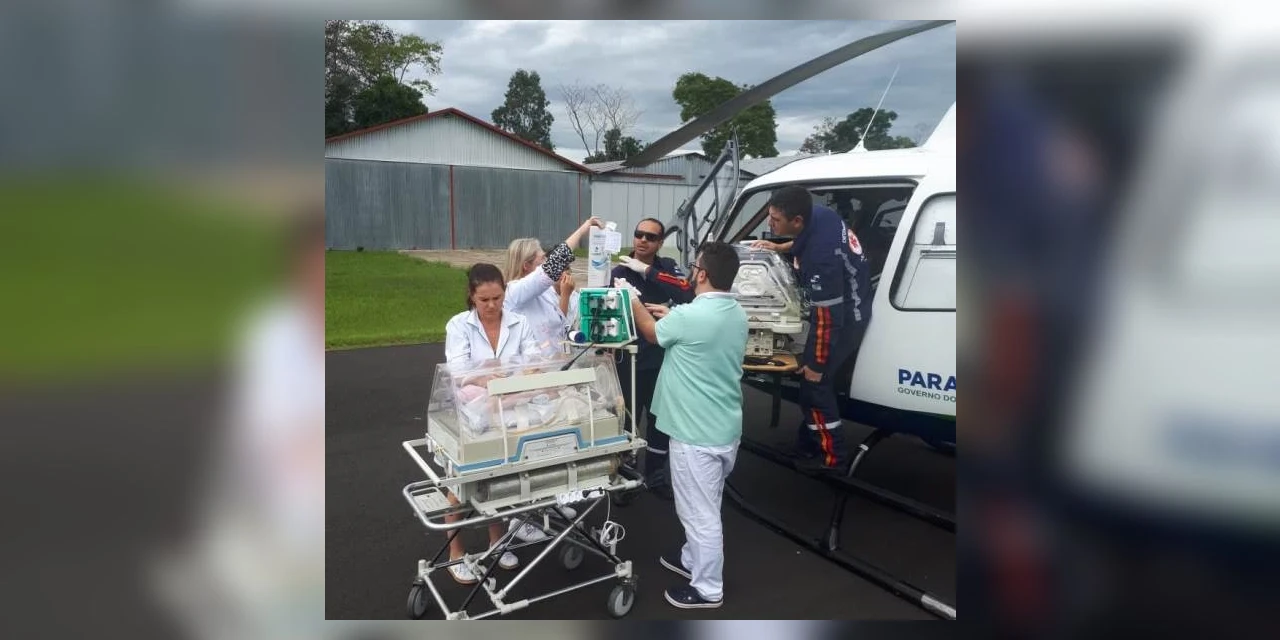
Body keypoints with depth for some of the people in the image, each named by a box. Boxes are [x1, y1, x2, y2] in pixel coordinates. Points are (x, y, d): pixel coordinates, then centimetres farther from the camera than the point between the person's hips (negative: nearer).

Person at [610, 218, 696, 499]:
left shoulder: (667, 267, 2)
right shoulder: (620, 272, -6)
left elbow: (687, 294, -17)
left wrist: (648, 271, -21)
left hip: (661, 360, 3)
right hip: (629, 361, -3)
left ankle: (655, 476, 32)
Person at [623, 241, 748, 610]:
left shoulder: (690, 316, -24)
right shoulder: (736, 314, 2)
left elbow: (652, 332, -3)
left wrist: (632, 300, 13)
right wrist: (672, 317, 21)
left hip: (697, 433, -9)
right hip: (725, 427, 9)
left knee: (699, 511, 6)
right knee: (703, 506, 25)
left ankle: (707, 589, 20)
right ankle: (693, 560, 43)